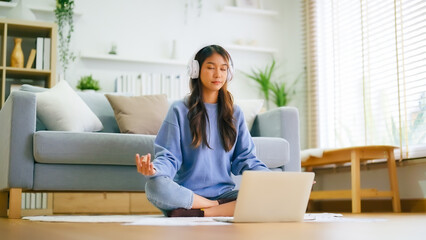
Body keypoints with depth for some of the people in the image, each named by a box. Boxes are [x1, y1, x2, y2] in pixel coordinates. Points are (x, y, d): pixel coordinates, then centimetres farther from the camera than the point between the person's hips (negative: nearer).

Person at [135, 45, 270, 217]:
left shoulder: (234, 113, 14)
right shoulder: (180, 110, 5)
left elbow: (245, 158, 11)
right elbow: (169, 157, -1)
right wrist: (155, 169, -26)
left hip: (224, 192, 3)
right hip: (187, 192, -2)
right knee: (155, 187, -35)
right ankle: (225, 208, -21)